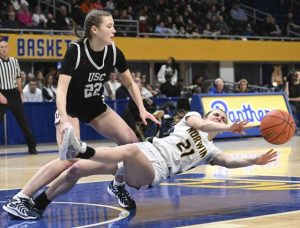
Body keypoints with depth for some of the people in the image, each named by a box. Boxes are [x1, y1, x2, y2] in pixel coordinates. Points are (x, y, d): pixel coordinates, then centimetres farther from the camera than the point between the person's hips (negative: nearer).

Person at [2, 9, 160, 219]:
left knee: (131, 141, -8)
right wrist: (64, 121, -41)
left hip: (96, 107, 6)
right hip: (71, 108, -6)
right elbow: (61, 89, -29)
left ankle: (118, 186, 18)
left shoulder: (114, 52, -10)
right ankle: (18, 200, -23)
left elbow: (130, 83, 5)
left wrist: (142, 109, -6)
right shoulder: (76, 51, -25)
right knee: (70, 159, -27)